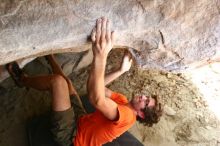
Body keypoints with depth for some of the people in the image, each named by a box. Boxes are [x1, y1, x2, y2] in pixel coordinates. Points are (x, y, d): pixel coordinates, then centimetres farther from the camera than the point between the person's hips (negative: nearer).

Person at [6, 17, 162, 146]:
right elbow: (100, 87, 12)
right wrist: (121, 70, 2)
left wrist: (100, 55, -57)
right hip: (80, 120, 8)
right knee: (65, 81, 14)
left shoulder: (126, 115, -28)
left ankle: (22, 79, 10)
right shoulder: (123, 102, 2)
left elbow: (96, 98, -47)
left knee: (57, 80, -18)